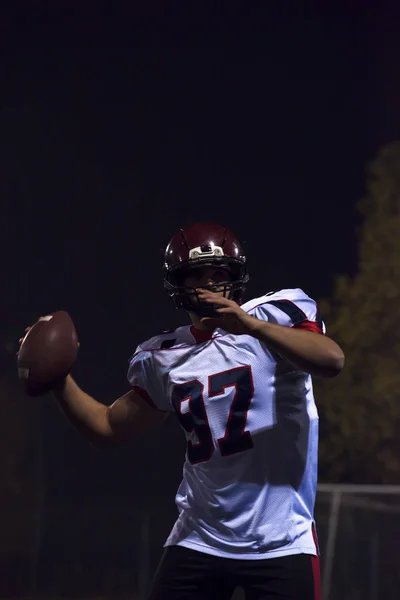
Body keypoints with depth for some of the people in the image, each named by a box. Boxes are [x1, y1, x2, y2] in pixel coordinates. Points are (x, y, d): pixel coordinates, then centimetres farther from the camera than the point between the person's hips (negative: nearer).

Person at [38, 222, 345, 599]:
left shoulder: (275, 315, -4)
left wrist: (251, 325, -32)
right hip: (199, 539, 4)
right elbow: (108, 427, 21)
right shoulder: (164, 358, 11)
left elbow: (332, 362, -23)